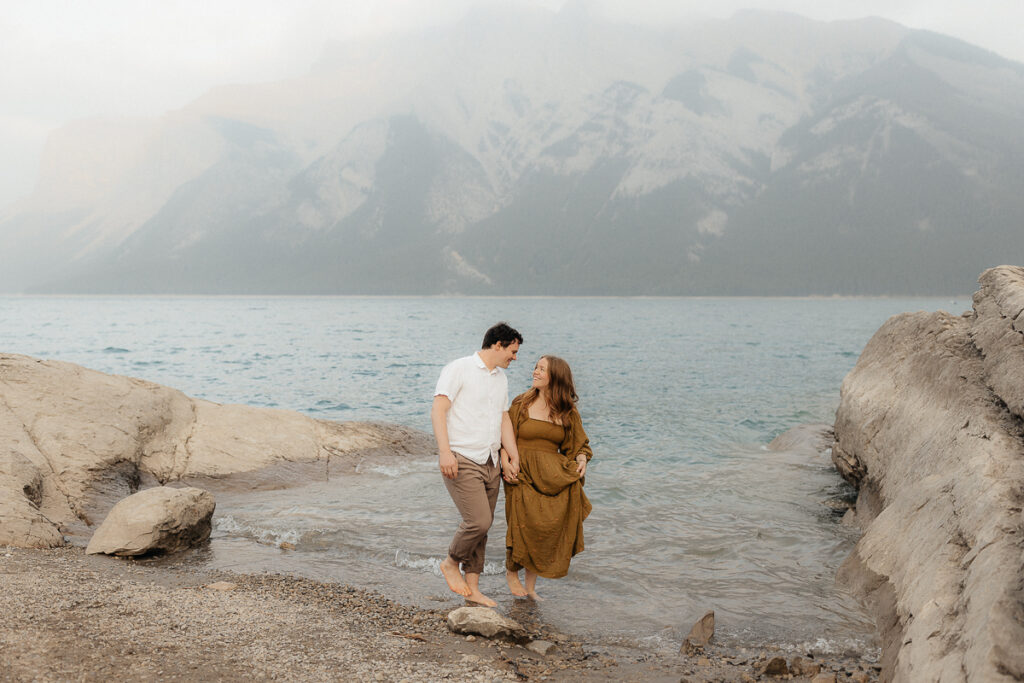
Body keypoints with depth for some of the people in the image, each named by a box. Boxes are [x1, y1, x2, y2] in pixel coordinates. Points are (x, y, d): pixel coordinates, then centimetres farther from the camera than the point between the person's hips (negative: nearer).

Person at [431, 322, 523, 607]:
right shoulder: (459, 369, -6)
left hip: (490, 463, 8)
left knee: (481, 527, 8)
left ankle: (472, 588, 18)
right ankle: (451, 562, 10)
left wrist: (513, 454, 11)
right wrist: (445, 450, -24)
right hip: (462, 460, -7)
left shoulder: (500, 377, 18)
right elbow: (438, 410, -14)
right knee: (479, 521, -15)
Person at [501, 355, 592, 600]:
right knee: (524, 523, -13)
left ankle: (531, 585, -1)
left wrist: (582, 460, -4)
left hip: (552, 476, 2)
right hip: (523, 475, -1)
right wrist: (506, 461, -11)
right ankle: (511, 572, 16)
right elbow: (505, 437, 6)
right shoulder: (521, 404, 5)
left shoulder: (568, 412, 9)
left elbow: (579, 444, 17)